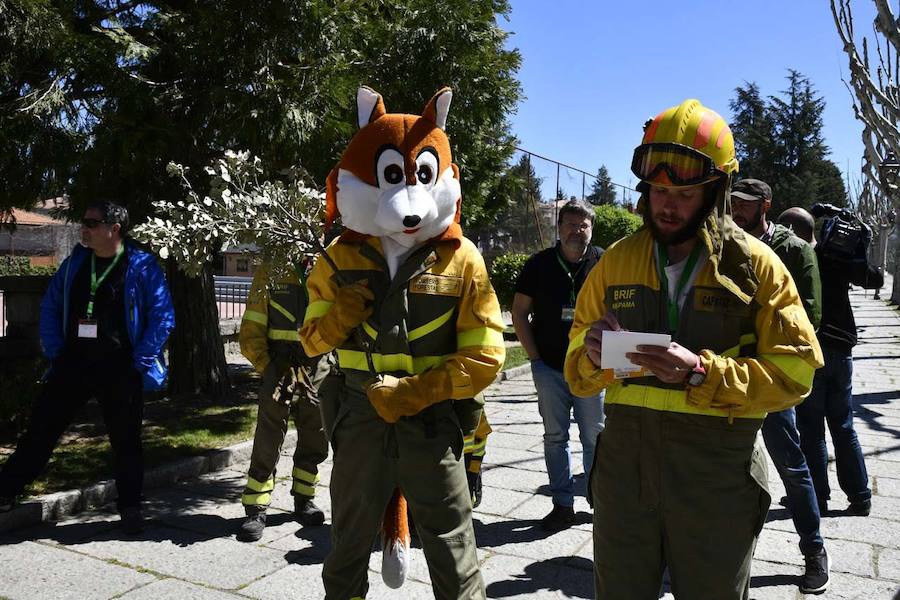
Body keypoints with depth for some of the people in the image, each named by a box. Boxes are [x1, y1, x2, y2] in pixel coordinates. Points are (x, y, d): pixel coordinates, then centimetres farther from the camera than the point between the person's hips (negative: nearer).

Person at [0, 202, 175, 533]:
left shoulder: (142, 266, -8)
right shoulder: (75, 262, 6)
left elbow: (162, 316, -9)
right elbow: (50, 306, 14)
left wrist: (140, 361, -12)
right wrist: (54, 351, 4)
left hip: (120, 369, -4)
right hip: (73, 363, 4)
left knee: (126, 440, 7)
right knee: (40, 428, 8)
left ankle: (130, 508, 20)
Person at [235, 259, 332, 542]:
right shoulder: (269, 272, 1)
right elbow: (251, 331, 1)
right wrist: (266, 367, -8)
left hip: (318, 371, 3)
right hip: (280, 368, -2)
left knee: (314, 443, 13)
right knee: (267, 444, -2)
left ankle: (303, 499, 30)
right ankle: (256, 511, 9)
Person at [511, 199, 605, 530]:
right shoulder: (539, 264, 1)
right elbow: (519, 312, 6)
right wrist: (535, 358, 0)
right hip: (549, 367, 1)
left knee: (595, 436, 6)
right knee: (555, 437, 8)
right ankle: (563, 505, 19)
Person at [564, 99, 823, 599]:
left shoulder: (754, 264, -4)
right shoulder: (616, 261, 4)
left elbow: (795, 372, -9)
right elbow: (578, 373, 8)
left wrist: (701, 373, -23)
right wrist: (593, 358, -15)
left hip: (718, 479, -2)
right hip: (625, 465, 2)